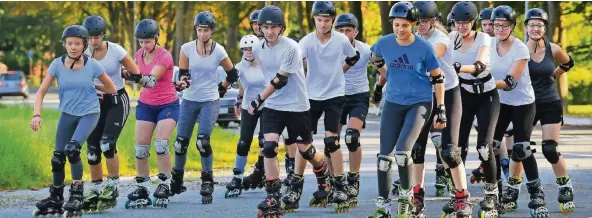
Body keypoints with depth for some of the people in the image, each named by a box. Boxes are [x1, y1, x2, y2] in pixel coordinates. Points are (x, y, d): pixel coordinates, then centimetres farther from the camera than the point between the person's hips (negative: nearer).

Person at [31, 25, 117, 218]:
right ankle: (55, 199, 25)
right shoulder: (57, 64, -10)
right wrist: (37, 114, -21)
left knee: (72, 149, -25)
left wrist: (91, 86, 3)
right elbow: (41, 92, -8)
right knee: (58, 157, 4)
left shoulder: (92, 65, -14)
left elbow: (111, 89, 0)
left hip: (89, 113, -3)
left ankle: (77, 196, -10)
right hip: (67, 114, 3)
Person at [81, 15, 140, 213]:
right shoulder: (83, 54, -6)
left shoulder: (116, 50, -12)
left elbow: (137, 74, -4)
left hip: (117, 102, -3)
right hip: (95, 103, 3)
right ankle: (95, 190, 17)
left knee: (107, 144, -20)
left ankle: (113, 186, -5)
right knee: (92, 149, 2)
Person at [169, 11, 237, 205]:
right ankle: (176, 181, 22)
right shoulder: (187, 49, -5)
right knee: (181, 142, 5)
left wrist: (221, 88, 9)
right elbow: (182, 73, -2)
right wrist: (183, 79, -22)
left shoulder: (219, 51, -7)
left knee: (203, 142, -16)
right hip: (189, 101, 2)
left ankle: (207, 183, -5)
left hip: (210, 102, -2)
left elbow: (232, 74, 7)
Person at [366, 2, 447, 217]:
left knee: (402, 151, -19)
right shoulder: (384, 43, -6)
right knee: (385, 155, 2)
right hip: (393, 103, 4)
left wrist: (441, 109, -5)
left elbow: (437, 77, -4)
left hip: (419, 103, -4)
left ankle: (406, 195, 4)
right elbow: (375, 59, 17)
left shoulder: (424, 47, -13)